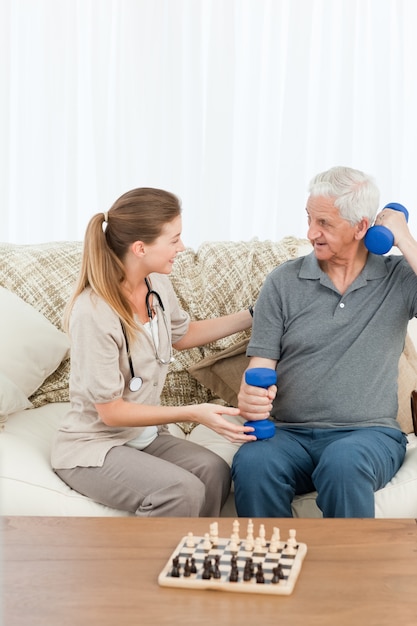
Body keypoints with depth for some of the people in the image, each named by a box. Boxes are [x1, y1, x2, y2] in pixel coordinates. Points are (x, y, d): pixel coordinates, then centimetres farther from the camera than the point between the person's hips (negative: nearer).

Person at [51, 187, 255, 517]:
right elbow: (110, 411, -21)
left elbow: (182, 334, 20)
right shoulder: (93, 313, -26)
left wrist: (251, 316, 16)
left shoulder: (159, 286, -4)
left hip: (145, 436, 7)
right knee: (182, 491, -30)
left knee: (215, 471, -23)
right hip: (93, 446, -6)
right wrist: (192, 413, -27)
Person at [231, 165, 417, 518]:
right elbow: (261, 365, 4)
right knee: (251, 463, -33)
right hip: (290, 434, 1)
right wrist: (250, 395, -20)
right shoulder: (283, 282, 8)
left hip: (369, 435, -1)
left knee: (343, 463, -37)